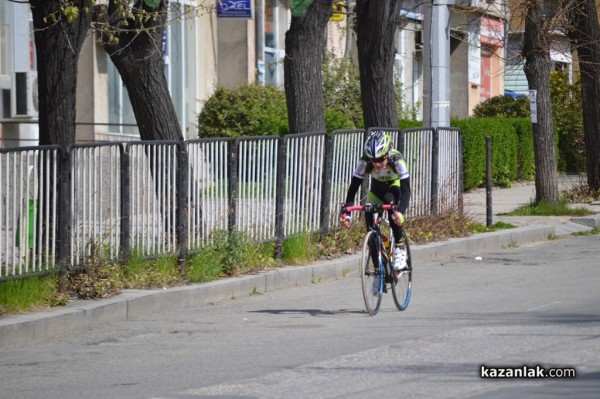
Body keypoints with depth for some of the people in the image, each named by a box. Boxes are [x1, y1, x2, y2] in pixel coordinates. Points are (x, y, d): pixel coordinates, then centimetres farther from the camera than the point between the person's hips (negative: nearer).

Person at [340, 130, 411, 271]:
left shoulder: (397, 160, -37)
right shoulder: (365, 161, -31)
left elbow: (406, 189, -42)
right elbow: (354, 186, -30)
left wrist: (400, 211, -59)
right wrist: (346, 210, -43)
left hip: (395, 185, -3)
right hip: (377, 188, 3)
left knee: (390, 202, -35)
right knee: (369, 214, -20)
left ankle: (399, 248, -23)